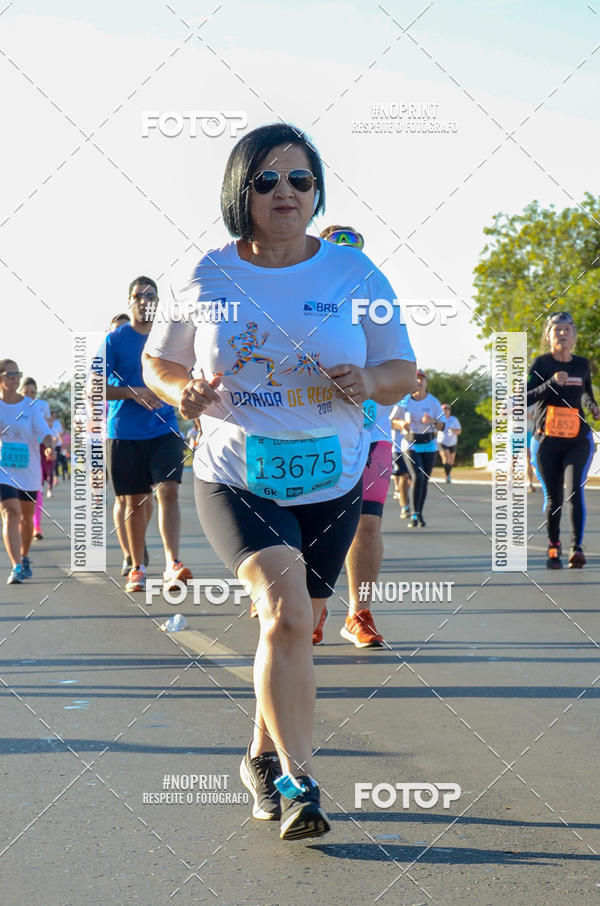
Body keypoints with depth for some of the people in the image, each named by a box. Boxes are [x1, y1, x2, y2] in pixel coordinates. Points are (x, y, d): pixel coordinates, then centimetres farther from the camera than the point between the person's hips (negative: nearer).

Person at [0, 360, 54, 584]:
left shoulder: (30, 406, -1)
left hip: (28, 470, 2)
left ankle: (24, 558, 39)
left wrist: (49, 447, -30)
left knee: (26, 517, 14)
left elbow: (43, 431, -13)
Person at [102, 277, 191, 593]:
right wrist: (133, 392, -18)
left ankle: (172, 565, -22)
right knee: (134, 501, 6)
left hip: (165, 430, 1)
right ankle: (137, 568, 17)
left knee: (168, 491, -16)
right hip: (124, 433, -1)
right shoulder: (115, 340, 0)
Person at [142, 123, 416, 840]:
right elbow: (156, 360, 11)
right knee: (286, 608, -23)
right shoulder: (207, 279, -2)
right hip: (234, 479, -2)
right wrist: (181, 392, -11)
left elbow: (404, 370, 6)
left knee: (291, 630, 13)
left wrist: (368, 383, -17)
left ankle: (263, 756, 36)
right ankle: (296, 780, -15)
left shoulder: (354, 273, -1)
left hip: (331, 484, 2)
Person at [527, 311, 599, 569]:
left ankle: (576, 548, -25)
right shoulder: (541, 363, -2)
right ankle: (553, 548, 22)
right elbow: (527, 398, -11)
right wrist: (551, 383, -24)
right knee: (553, 497, 4)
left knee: (574, 491, -16)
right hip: (547, 441, -1)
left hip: (578, 440, 1)